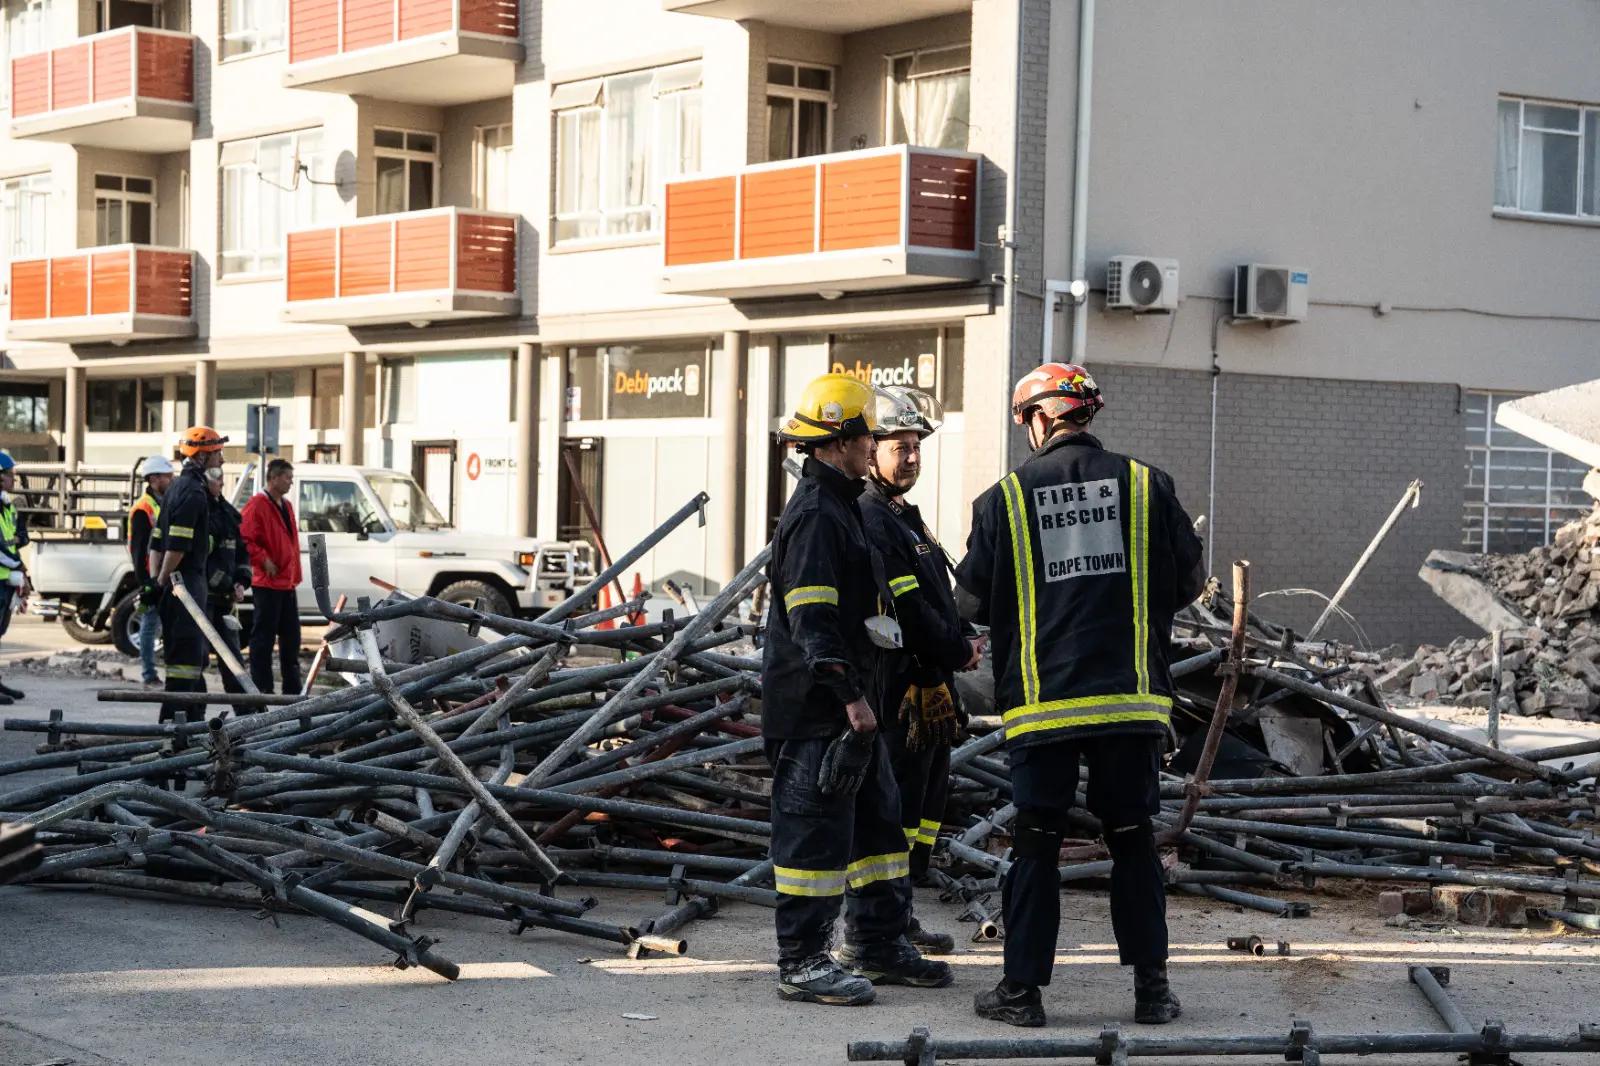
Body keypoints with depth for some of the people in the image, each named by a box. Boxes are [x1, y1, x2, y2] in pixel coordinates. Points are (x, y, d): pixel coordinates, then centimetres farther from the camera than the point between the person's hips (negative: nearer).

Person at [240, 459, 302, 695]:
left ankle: (292, 688, 18)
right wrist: (263, 561, -18)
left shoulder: (286, 506, 16)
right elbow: (245, 540, -19)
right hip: (267, 584, -9)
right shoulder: (257, 505, -10)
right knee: (264, 637, -3)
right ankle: (262, 689, 0)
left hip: (287, 583, 9)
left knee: (291, 637, 12)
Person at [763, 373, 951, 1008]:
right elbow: (812, 621, -23)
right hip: (814, 708, -11)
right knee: (816, 829, -6)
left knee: (878, 821, 16)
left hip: (848, 703, 11)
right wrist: (852, 698, -26)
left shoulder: (840, 507, 18)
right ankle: (802, 962, 1)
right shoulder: (815, 515, -17)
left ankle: (878, 945, 26)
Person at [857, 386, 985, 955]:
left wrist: (965, 638, 4)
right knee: (892, 803, -8)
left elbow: (939, 599, 22)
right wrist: (959, 651, -10)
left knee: (928, 797, 15)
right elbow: (906, 609, -19)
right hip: (897, 689, -11)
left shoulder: (905, 517, 19)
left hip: (929, 686, 11)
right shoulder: (868, 519, -14)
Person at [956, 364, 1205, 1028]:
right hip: (1132, 698, 1)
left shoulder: (1005, 497, -2)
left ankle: (1022, 989, 8)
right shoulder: (1146, 485, 2)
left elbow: (971, 603, 4)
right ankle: (1152, 988, 12)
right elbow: (1190, 582, 10)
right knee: (1133, 841, 10)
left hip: (1042, 700, -1)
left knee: (1035, 846, 7)